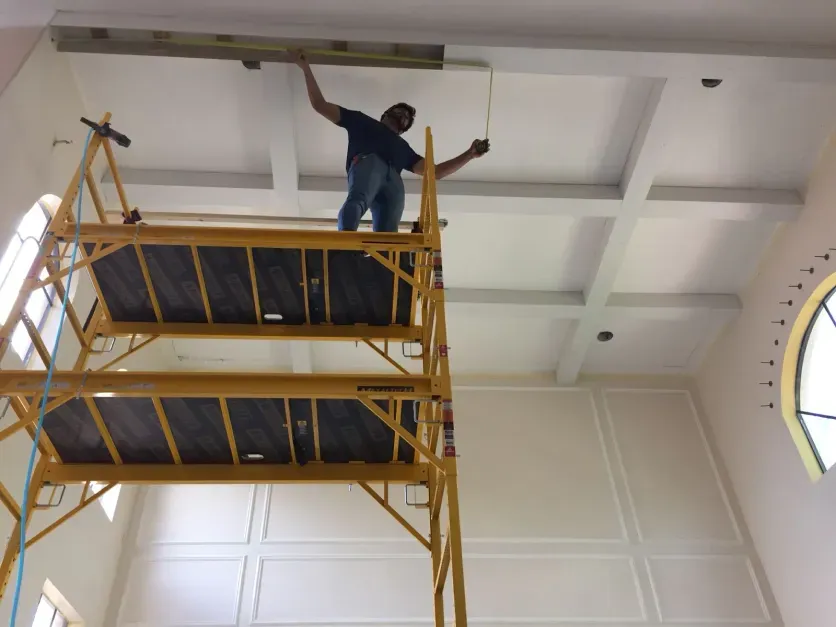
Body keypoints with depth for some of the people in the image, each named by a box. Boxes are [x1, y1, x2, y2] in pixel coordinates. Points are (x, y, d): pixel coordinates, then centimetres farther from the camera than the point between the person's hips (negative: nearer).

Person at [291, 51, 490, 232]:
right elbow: (320, 105, 35)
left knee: (386, 234, -28)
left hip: (393, 182, 4)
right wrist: (306, 68, 32)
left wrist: (470, 154, 33)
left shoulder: (402, 146, 44)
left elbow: (435, 171, 38)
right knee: (357, 199, -41)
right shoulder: (362, 121, 38)